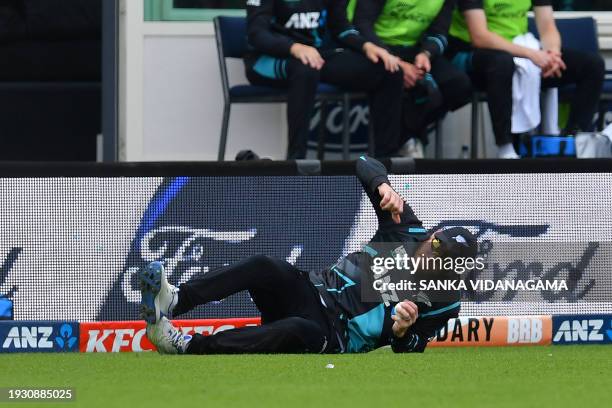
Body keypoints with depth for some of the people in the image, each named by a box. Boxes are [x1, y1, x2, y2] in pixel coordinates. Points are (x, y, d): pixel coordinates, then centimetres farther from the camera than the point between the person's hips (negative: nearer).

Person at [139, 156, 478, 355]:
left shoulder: (444, 303, 0)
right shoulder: (408, 231, 8)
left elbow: (408, 352, -1)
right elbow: (364, 165, 9)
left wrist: (401, 330, -23)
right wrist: (383, 186, -14)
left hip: (335, 339, -4)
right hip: (313, 291, 5)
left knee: (299, 332, -42)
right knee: (264, 268, -30)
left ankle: (185, 346, -45)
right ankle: (173, 301, -46)